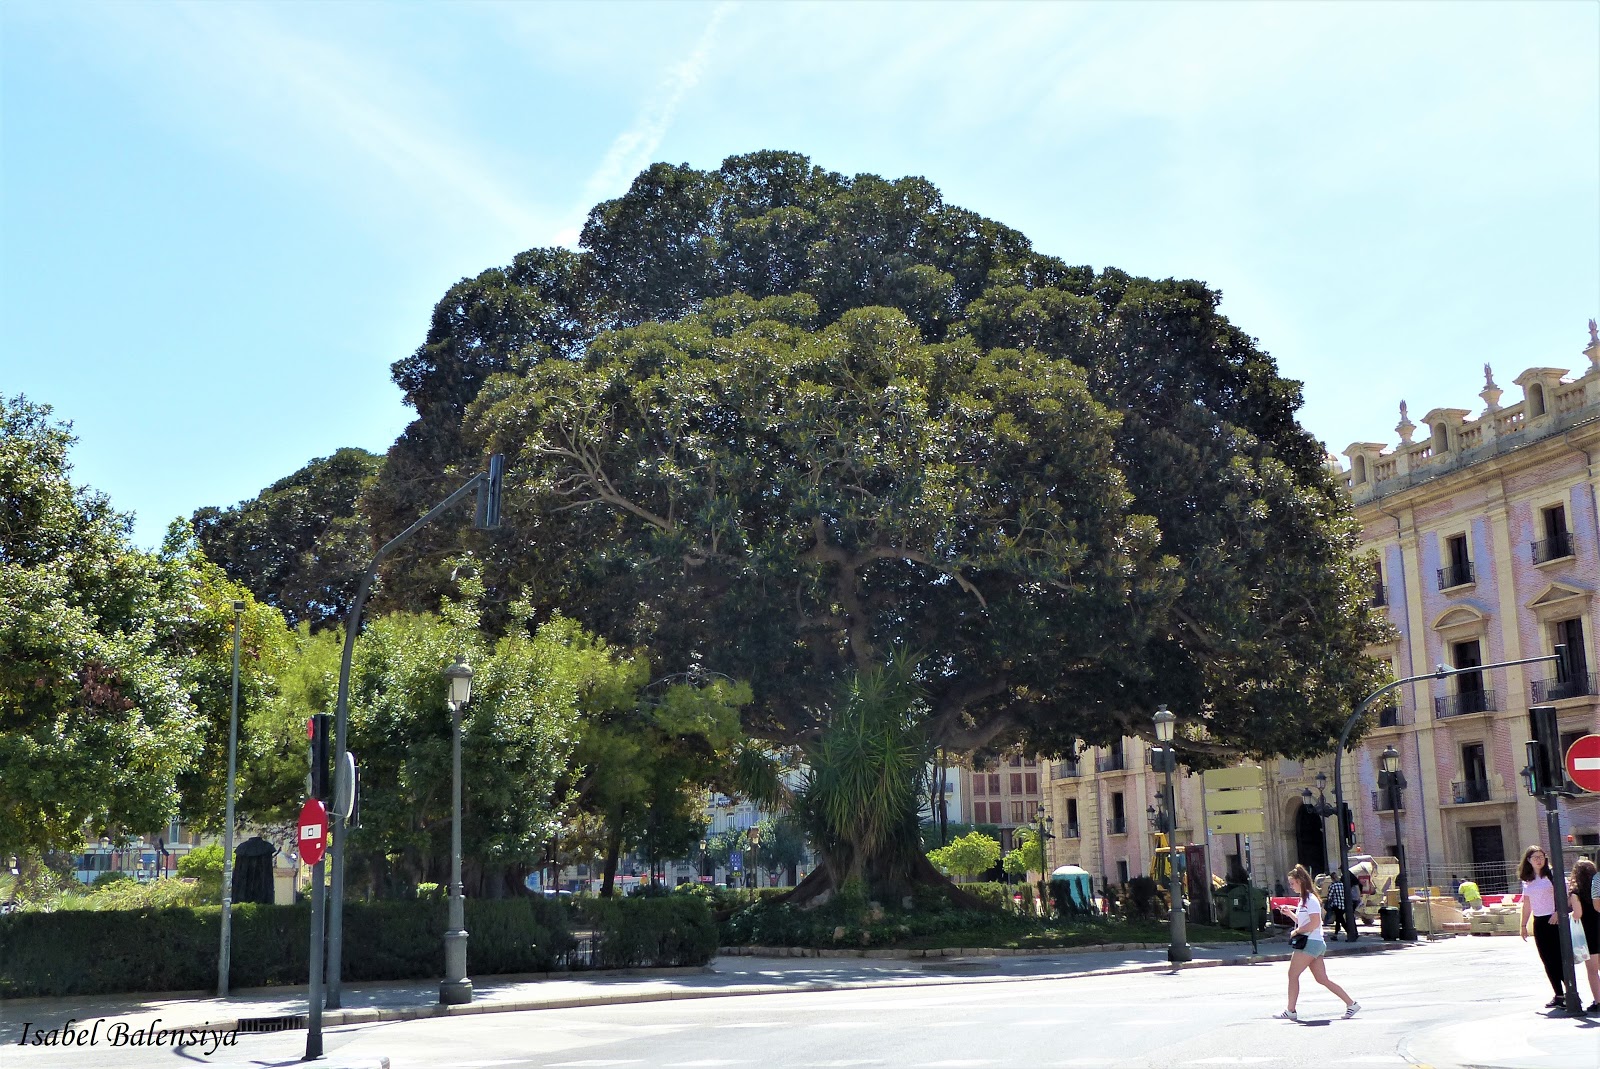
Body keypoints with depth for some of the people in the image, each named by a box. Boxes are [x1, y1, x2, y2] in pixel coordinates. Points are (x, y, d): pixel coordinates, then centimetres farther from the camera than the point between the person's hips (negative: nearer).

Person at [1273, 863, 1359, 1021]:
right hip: (1311, 943, 10)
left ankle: (1290, 1011, -2)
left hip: (1311, 943, -10)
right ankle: (1351, 1004, 8)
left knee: (1293, 975, -5)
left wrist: (1296, 931, -14)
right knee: (1322, 979, 7)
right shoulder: (1304, 899, 17)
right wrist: (1289, 912, 13)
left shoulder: (1310, 899, -13)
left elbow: (1314, 923, -21)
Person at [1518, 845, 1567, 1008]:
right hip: (1539, 923, 6)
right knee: (1548, 961, 6)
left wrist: (1558, 912, -23)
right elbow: (1527, 904, 17)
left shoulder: (1551, 875, -4)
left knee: (1559, 958, -7)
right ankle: (1559, 995, 12)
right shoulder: (1527, 880, 12)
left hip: (1555, 920, -5)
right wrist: (1523, 925, 16)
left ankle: (1570, 991, 0)